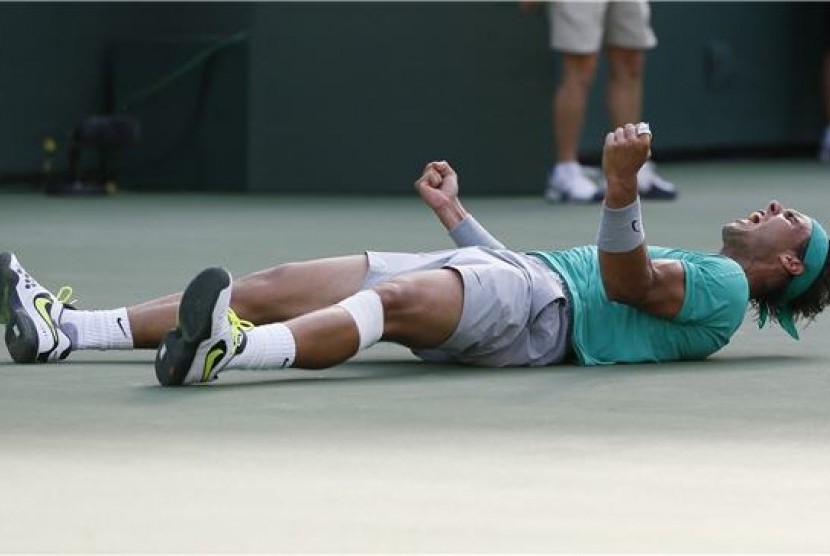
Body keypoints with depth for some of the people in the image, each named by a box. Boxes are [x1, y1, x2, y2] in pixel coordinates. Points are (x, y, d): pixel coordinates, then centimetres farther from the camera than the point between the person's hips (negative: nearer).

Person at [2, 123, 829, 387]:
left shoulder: (723, 288, 8)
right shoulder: (685, 271, 35)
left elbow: (627, 281, -13)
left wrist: (623, 188, -29)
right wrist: (455, 215, 41)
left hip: (546, 307, -8)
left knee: (398, 296, -40)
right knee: (272, 285, -6)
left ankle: (231, 350, -65)